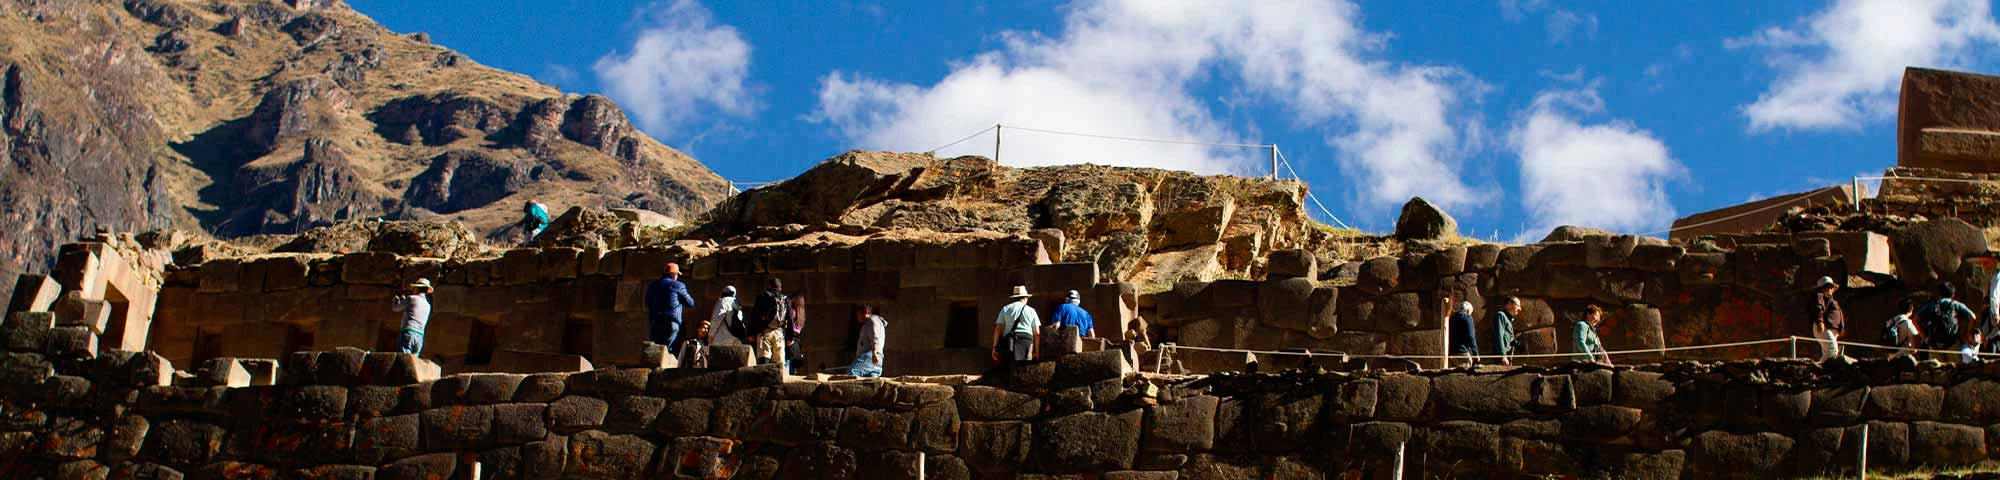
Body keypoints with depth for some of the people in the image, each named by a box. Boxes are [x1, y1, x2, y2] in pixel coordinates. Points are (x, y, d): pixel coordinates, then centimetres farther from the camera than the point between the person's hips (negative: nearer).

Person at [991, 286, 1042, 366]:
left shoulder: (1005, 309, 15)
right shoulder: (1031, 311, 14)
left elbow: (998, 329, 7)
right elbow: (1037, 333, 11)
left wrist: (995, 347, 7)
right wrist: (1037, 350, 17)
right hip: (1027, 341, 0)